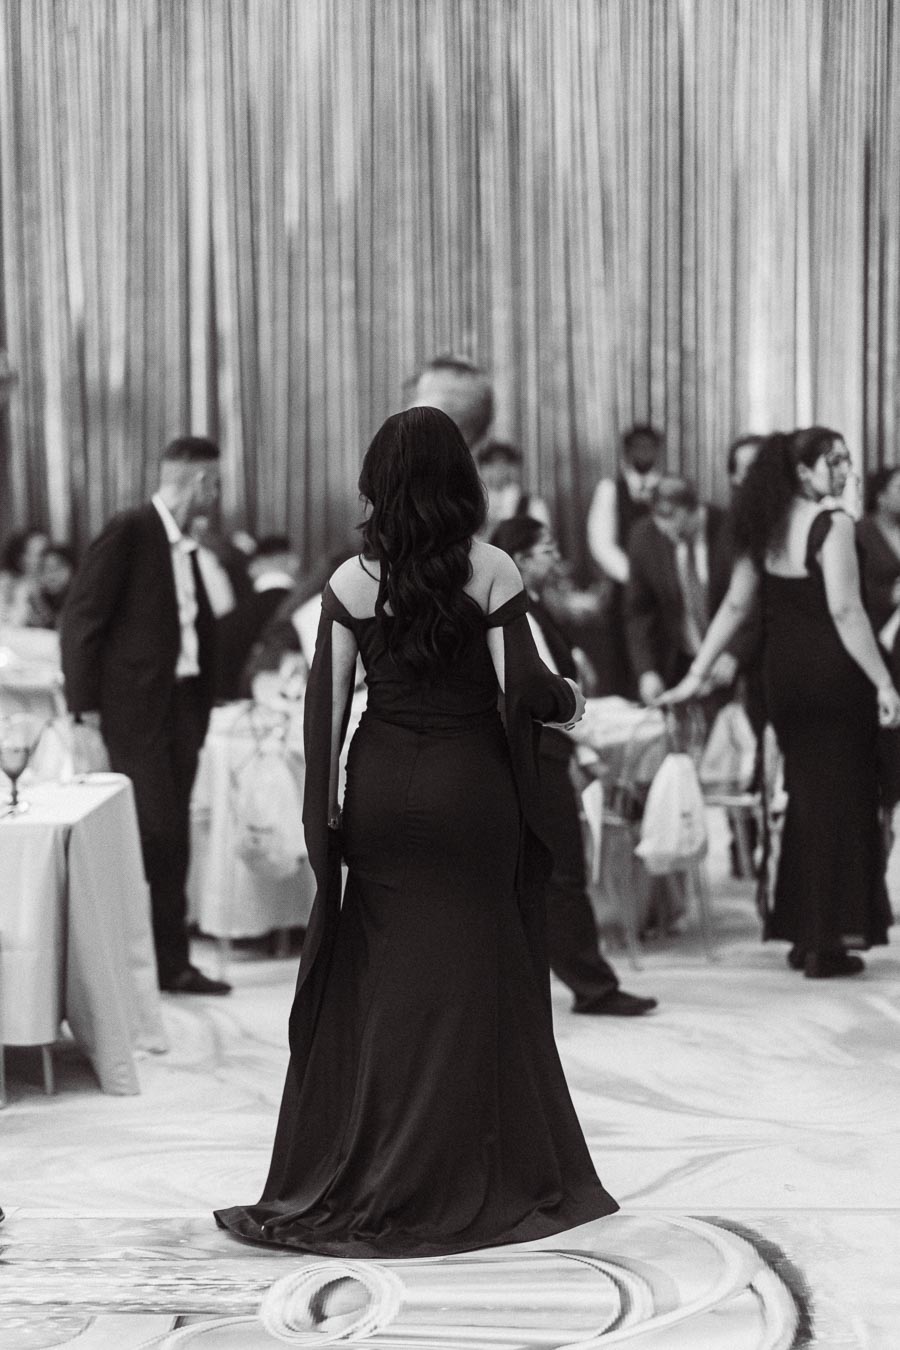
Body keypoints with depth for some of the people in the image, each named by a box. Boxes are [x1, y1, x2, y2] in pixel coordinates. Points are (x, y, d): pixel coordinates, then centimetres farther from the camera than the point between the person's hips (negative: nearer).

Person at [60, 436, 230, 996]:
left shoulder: (186, 547, 14)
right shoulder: (129, 533, -9)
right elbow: (81, 618, -11)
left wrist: (204, 706, 9)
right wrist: (85, 699, -12)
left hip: (183, 704, 7)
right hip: (137, 707, -7)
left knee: (173, 838, 9)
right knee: (155, 831, -9)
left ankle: (173, 962, 14)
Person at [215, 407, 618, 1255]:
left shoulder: (353, 581, -1)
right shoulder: (490, 572, -7)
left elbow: (326, 701, -2)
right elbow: (522, 686, -11)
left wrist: (324, 812, 5)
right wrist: (570, 702, 10)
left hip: (382, 788, 2)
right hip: (471, 791, -2)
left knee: (382, 985, 8)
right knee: (473, 984, 6)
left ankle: (360, 1187, 11)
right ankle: (472, 1182, 12)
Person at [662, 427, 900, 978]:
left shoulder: (767, 528, 8)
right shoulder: (833, 524, -13)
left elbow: (735, 606, 10)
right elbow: (846, 612, -20)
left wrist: (698, 673, 15)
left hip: (785, 678, 7)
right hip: (833, 678, -7)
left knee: (806, 799, 17)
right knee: (840, 803, 2)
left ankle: (802, 934, 22)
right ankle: (827, 943, 3)